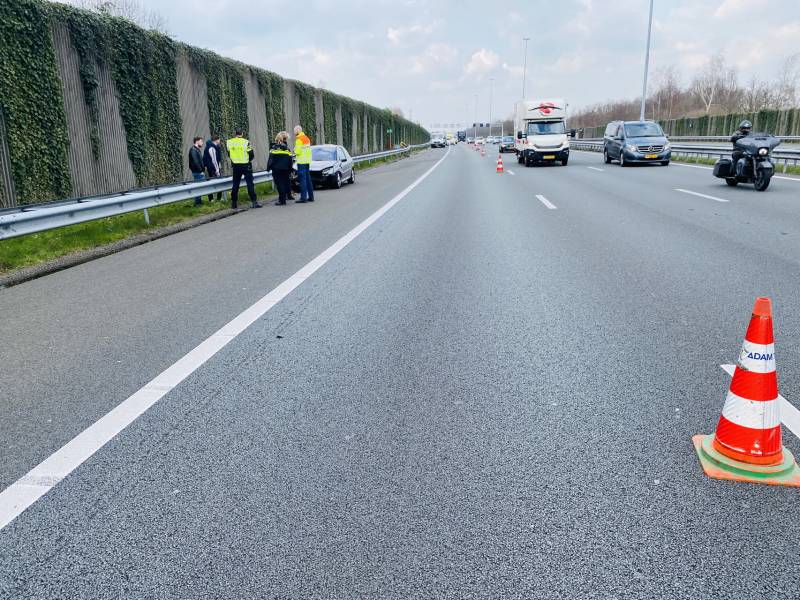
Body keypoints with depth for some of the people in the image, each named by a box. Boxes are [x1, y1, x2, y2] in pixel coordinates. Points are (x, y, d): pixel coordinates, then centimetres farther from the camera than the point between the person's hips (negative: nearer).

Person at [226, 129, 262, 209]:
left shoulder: (229, 142, 0)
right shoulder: (245, 142, -10)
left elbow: (229, 154, 10)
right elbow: (251, 154, -6)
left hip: (235, 166, 4)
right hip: (246, 165, -3)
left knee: (235, 184, 11)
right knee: (250, 183, -1)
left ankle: (234, 203, 15)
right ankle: (254, 202, -5)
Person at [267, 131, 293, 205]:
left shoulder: (274, 147, -5)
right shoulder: (287, 148, 9)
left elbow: (271, 158, -11)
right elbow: (290, 159, 12)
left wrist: (269, 167, -4)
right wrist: (290, 170, 19)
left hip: (277, 169, -4)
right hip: (285, 169, 5)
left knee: (279, 184, -4)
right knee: (285, 183, 13)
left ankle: (282, 200, -6)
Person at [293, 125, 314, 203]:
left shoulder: (299, 139, -11)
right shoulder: (306, 138, 17)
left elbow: (297, 151, -17)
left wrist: (295, 150, 5)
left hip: (301, 161, -9)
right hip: (308, 161, 9)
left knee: (302, 179, -9)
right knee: (308, 179, 12)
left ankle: (303, 197, -12)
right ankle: (311, 197, 14)